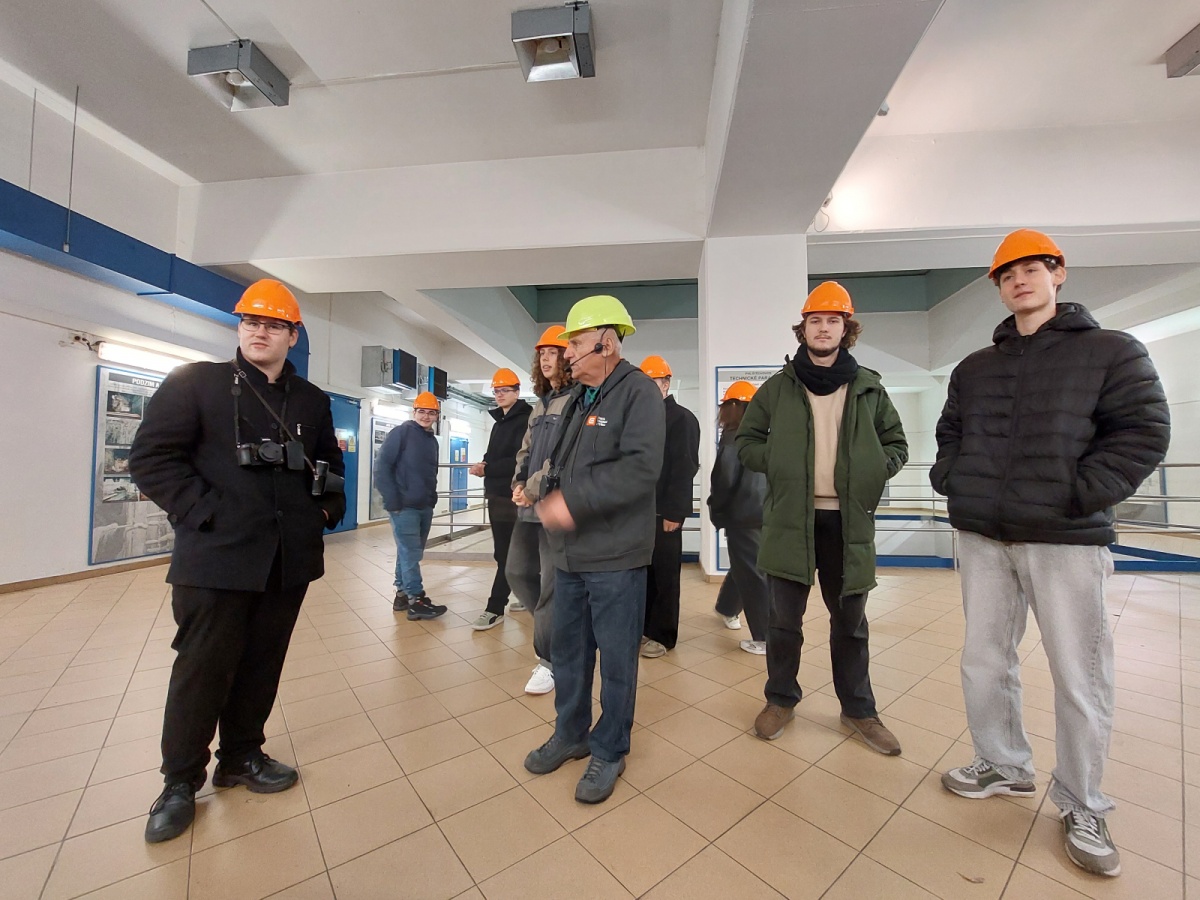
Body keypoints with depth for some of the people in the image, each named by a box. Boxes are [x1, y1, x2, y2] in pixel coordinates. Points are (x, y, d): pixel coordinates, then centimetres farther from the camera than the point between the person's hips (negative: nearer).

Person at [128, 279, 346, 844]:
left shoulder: (312, 400, 11)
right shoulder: (196, 382, 0)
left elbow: (329, 464, 20)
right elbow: (150, 456, -6)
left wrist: (327, 508, 6)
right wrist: (206, 511, -15)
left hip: (289, 559, 4)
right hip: (216, 556, -3)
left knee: (262, 664, 15)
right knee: (203, 668, 7)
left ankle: (241, 756, 35)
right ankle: (181, 781, 29)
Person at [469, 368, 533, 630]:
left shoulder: (525, 421, -10)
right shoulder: (499, 423, 18)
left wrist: (487, 469, -20)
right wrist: (483, 466, -1)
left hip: (512, 496, -9)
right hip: (497, 494, 9)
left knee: (506, 554, -4)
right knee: (511, 552, 15)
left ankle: (495, 608, 2)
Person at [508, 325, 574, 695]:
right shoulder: (541, 403, 19)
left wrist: (534, 489, -15)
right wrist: (518, 484, 3)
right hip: (529, 505, 9)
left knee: (552, 583, -1)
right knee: (518, 572, 16)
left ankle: (549, 659, 17)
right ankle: (556, 629, 37)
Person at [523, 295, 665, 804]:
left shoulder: (638, 392, -12)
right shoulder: (577, 398, 14)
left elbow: (641, 468, -25)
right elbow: (558, 463, 15)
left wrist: (574, 501, -25)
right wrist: (549, 498, -3)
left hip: (614, 556, -7)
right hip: (570, 552, 8)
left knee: (616, 658, 10)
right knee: (568, 649, 20)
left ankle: (610, 751, 33)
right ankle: (571, 734, 42)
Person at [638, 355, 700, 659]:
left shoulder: (682, 419, -5)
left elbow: (684, 470, -13)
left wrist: (673, 512, -18)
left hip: (664, 512, -6)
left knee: (664, 575, 4)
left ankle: (662, 635, 17)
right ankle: (644, 625, 27)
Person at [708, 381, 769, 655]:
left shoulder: (734, 436, -12)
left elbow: (725, 477, -15)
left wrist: (716, 509, 0)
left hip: (742, 515, -7)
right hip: (763, 512, 7)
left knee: (751, 574, 1)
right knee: (745, 567, 22)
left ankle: (766, 638, 7)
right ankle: (728, 608, 43)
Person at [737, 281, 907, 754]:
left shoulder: (869, 387, 7)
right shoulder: (778, 387, 4)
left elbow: (896, 445, 13)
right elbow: (746, 442, 6)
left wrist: (873, 472, -6)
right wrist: (778, 462, -11)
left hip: (849, 519, 2)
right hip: (790, 517, -1)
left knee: (850, 620, 16)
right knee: (784, 618, 9)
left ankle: (858, 709, 35)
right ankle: (781, 699, 30)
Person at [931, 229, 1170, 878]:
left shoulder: (1111, 352, 3)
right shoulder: (973, 368, 13)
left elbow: (1144, 431, -5)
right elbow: (949, 433, 18)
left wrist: (1082, 494, -14)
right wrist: (951, 479, 2)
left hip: (1066, 539, -3)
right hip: (982, 536, 4)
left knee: (1079, 677, 5)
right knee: (984, 662, 11)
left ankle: (1081, 808, 26)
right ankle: (1005, 767, 32)